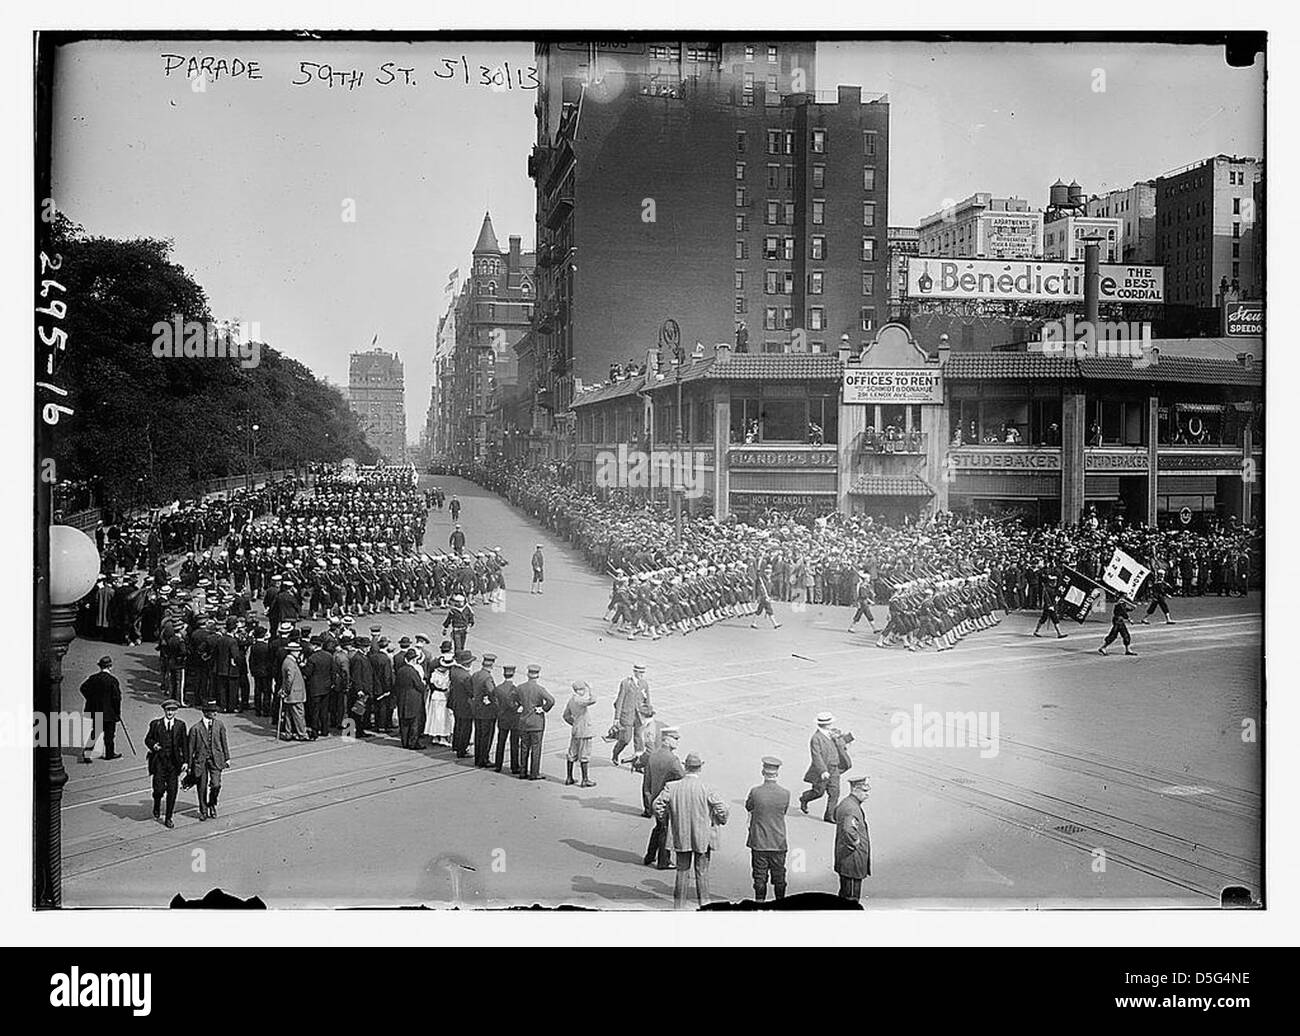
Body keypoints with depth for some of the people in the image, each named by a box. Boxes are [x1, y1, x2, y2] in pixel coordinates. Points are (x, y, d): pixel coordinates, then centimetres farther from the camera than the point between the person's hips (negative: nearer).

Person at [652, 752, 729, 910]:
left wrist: (666, 817, 16)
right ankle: (703, 903, 15)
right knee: (702, 872, 10)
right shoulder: (706, 789, -15)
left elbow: (657, 806, -2)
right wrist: (719, 820, 10)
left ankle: (678, 905, 18)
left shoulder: (672, 787, -8)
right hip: (702, 837, -2)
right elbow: (722, 808, -11)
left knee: (682, 870, 14)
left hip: (680, 837, 3)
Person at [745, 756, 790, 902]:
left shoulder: (755, 791, -13)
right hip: (779, 843, 1)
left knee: (760, 876, 7)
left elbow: (748, 806, 5)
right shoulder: (785, 794, -10)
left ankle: (760, 903, 10)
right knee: (779, 876, 13)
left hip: (758, 842, -1)